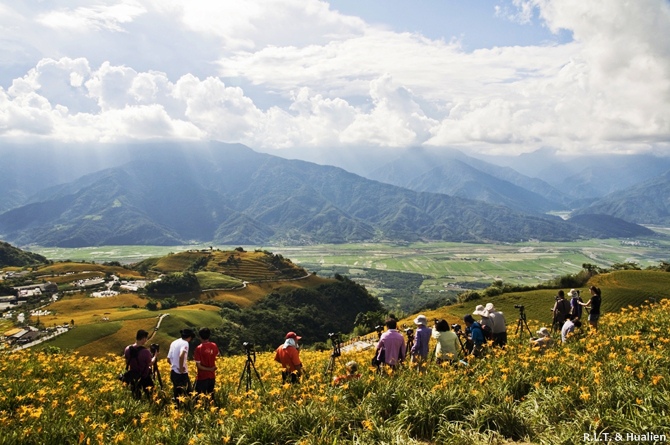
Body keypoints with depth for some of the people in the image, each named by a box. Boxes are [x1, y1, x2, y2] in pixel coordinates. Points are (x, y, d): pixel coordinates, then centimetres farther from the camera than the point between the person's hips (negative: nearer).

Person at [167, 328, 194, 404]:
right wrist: (181, 368, -22)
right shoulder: (185, 343, -13)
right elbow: (181, 356, -31)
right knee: (186, 393, 2)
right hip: (182, 373, -8)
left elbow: (168, 359, 13)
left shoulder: (174, 343, 11)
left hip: (173, 372, 8)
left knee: (177, 393, 16)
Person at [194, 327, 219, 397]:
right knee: (211, 395, 15)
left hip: (202, 377, -5)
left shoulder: (199, 348, -17)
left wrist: (209, 369, -11)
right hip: (212, 376, 5)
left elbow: (198, 365, -17)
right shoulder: (214, 346, -3)